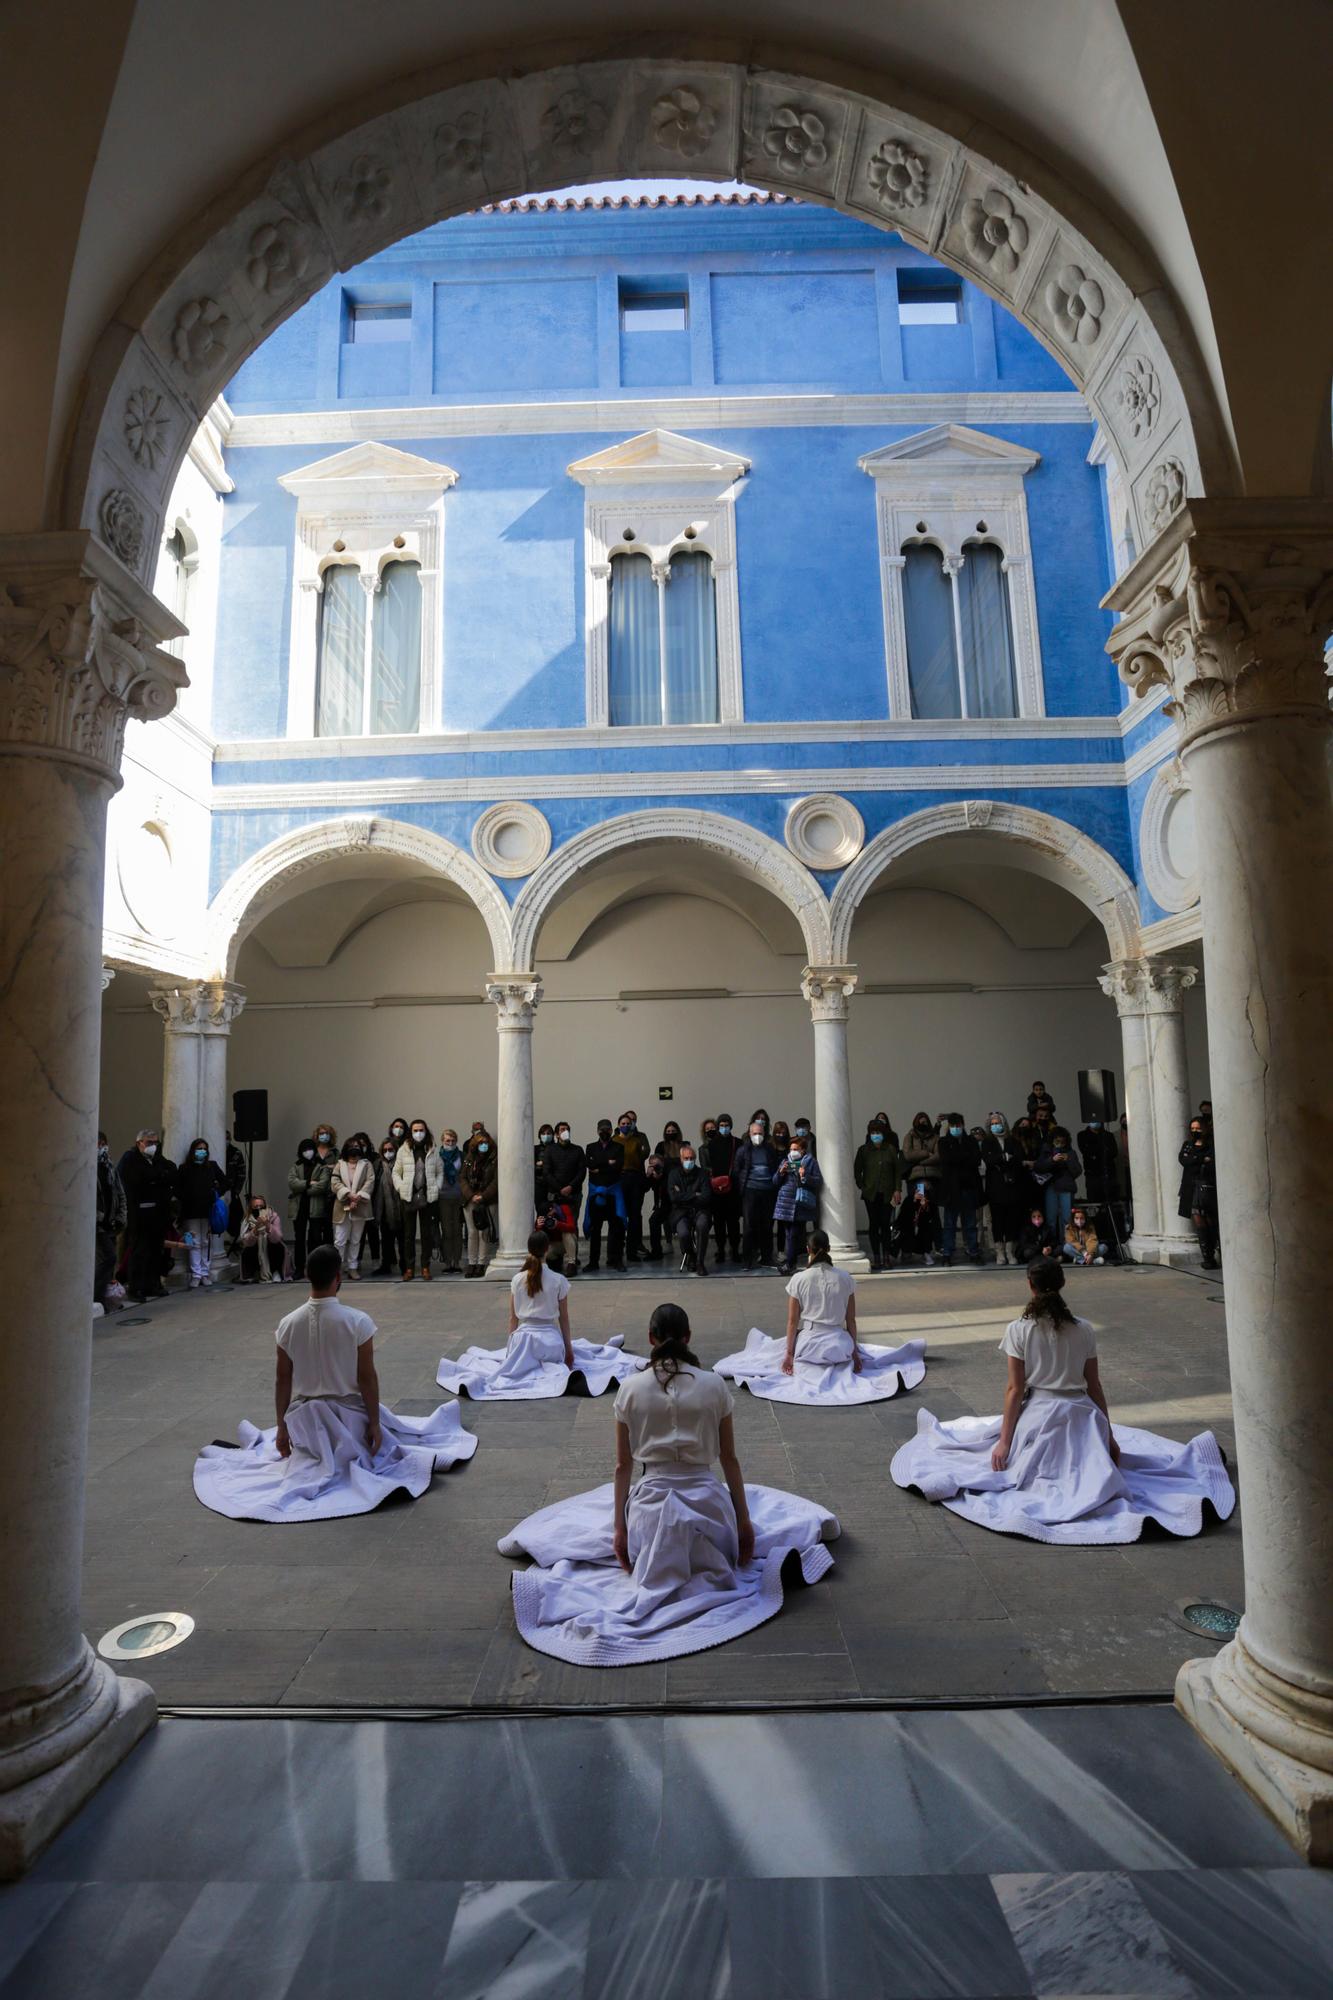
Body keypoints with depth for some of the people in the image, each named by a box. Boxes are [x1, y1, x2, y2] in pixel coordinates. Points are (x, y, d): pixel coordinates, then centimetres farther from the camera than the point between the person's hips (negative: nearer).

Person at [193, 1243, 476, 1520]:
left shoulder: (288, 1324, -10)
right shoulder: (357, 1321, -21)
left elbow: (282, 1380, -2)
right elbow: (367, 1378, -15)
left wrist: (281, 1427, 10)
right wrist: (374, 1424, -4)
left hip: (304, 1416, 4)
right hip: (350, 1413, -4)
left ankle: (311, 1467, 1)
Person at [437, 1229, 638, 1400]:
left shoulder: (517, 1279, -1)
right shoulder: (558, 1280, -7)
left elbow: (513, 1318, 5)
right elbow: (563, 1319, -1)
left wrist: (512, 1345, 16)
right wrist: (568, 1348, 8)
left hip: (522, 1337, 1)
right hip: (550, 1338, -1)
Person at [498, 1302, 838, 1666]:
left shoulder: (631, 1388, -4)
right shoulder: (714, 1385, -4)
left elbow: (623, 1465, 0)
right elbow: (729, 1459, 1)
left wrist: (619, 1527, 8)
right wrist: (743, 1520, 9)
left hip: (651, 1498, 0)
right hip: (706, 1497, 0)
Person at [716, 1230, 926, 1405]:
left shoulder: (798, 1279, -6)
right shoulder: (845, 1279, 0)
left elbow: (793, 1321, -3)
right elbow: (851, 1320, 5)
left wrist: (789, 1353, 4)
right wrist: (854, 1350, 14)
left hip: (807, 1343, -2)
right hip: (839, 1342, 2)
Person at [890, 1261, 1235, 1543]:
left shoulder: (1018, 1329, -6)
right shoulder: (1084, 1330, 3)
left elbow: (1015, 1389, -6)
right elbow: (1094, 1386, 8)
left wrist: (1005, 1440, -1)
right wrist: (1108, 1436, 18)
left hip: (1038, 1416, -3)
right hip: (1082, 1414, 3)